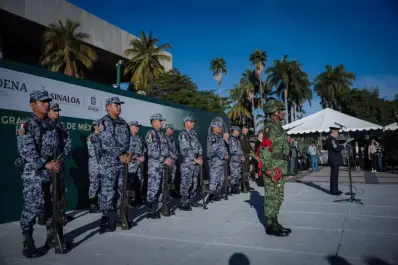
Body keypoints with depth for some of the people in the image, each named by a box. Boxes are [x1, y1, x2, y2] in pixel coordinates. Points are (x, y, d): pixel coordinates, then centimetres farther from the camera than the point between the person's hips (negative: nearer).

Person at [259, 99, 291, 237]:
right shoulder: (270, 127, -14)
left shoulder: (278, 127, 18)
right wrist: (269, 170, -24)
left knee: (277, 198, 15)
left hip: (280, 169, 10)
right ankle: (270, 226, 5)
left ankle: (275, 223, 24)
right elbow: (265, 150, -22)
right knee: (272, 198, -3)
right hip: (273, 169, -10)